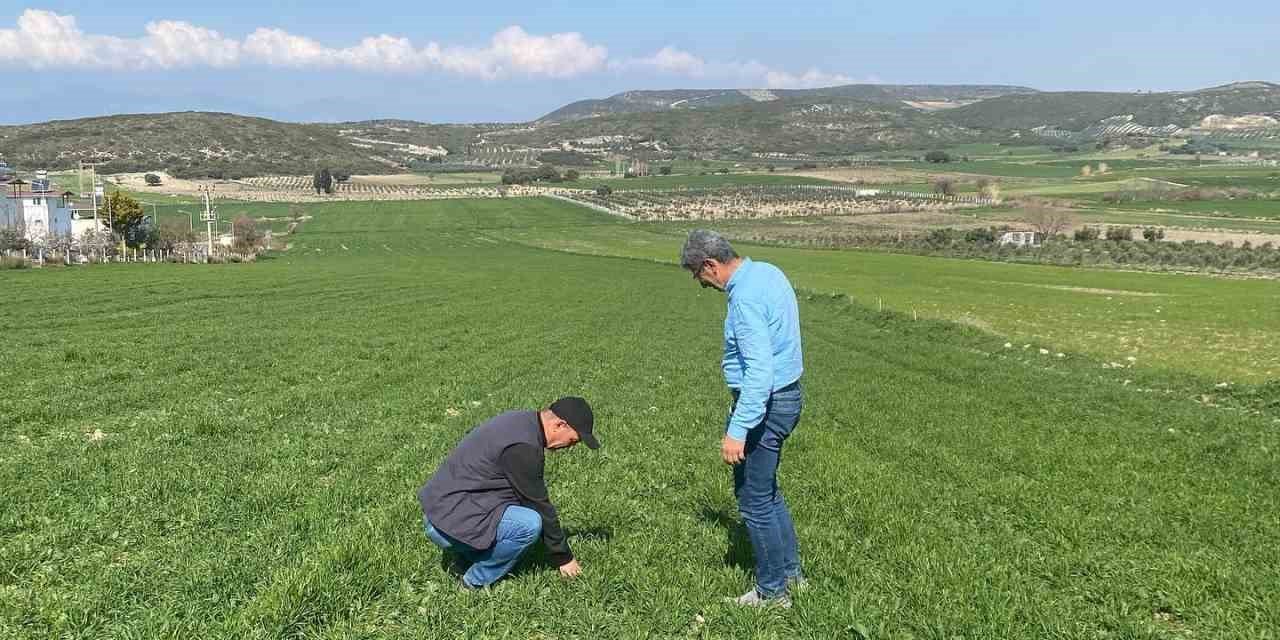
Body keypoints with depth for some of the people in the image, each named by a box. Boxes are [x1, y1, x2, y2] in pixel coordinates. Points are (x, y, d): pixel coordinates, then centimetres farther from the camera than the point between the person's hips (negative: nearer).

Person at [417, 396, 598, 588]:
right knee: (530, 524, -22)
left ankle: (466, 551, 15)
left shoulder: (521, 421, 8)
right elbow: (539, 506, -15)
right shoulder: (523, 447, -23)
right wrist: (564, 558, -2)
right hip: (448, 522, -10)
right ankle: (478, 582, -4)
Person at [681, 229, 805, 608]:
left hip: (763, 405, -10)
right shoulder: (768, 272, 7)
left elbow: (759, 371, -29)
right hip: (785, 396, 10)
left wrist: (737, 431, -29)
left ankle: (773, 591, 17)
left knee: (754, 500, 4)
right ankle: (790, 571, 34)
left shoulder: (745, 298, -23)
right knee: (767, 490, 23)